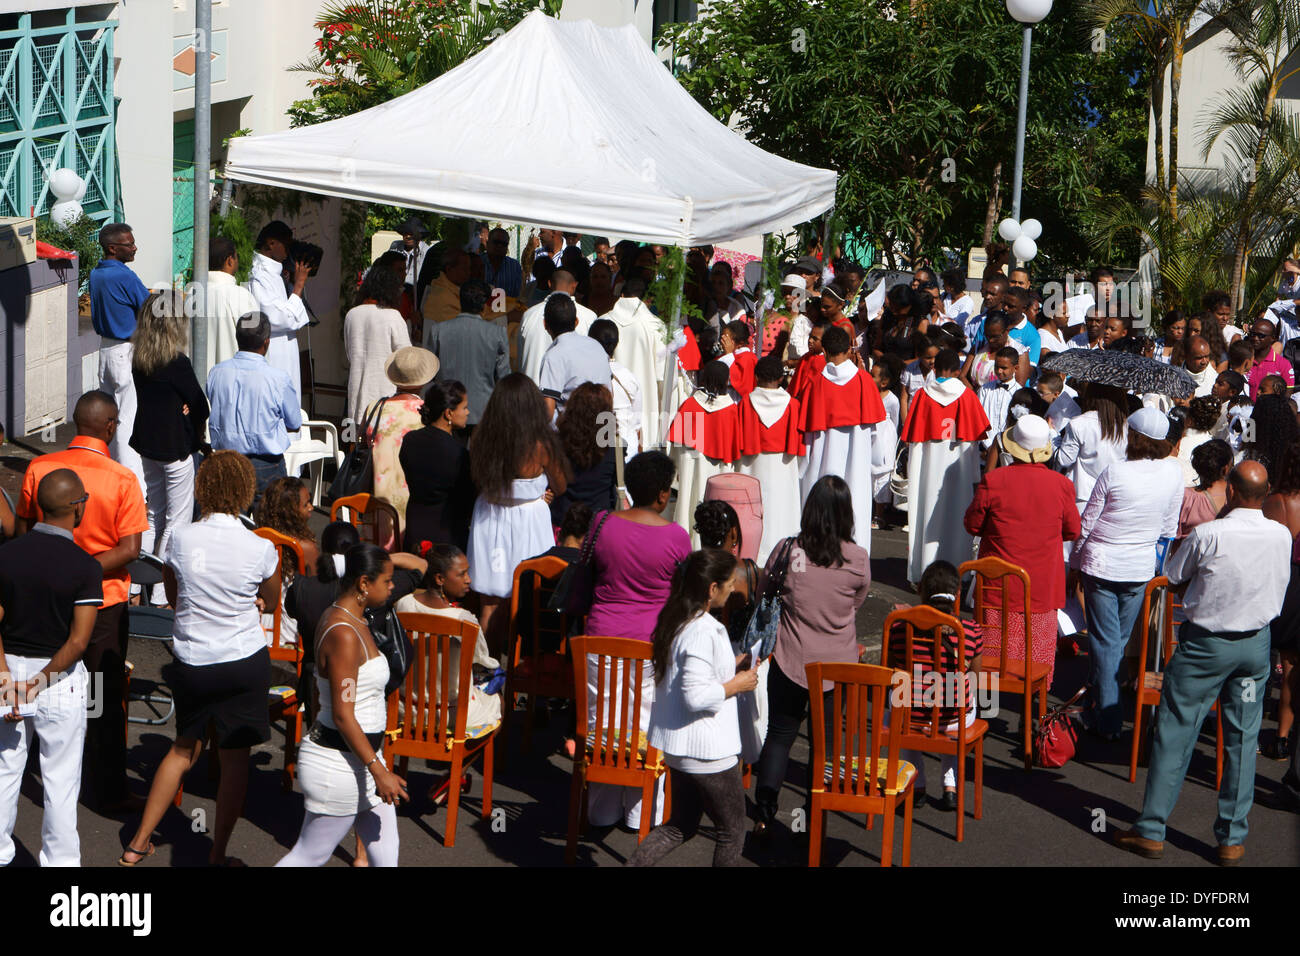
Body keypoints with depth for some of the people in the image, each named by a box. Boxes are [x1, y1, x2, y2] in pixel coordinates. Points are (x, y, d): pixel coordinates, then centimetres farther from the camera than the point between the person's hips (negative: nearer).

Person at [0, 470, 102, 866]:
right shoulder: (85, 567, -15)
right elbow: (78, 641, -19)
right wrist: (42, 680, -11)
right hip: (61, 680, -3)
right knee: (60, 778, 8)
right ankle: (60, 860, 17)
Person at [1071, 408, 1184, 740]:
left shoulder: (1114, 473, -17)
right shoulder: (1174, 472, -6)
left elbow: (1086, 523, -7)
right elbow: (1169, 527, 5)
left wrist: (1075, 561, 7)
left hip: (1102, 564, -3)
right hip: (1142, 569, 4)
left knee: (1105, 641, 4)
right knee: (1120, 640, 16)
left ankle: (1107, 719, 7)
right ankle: (1100, 697, 27)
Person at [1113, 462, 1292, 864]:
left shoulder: (1208, 535, -19)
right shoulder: (1281, 536, -7)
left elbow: (1172, 578, -5)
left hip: (1204, 643, -3)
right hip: (1255, 645, 4)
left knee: (1174, 733, 4)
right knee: (1242, 739, 10)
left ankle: (1151, 831, 7)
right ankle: (1232, 839, 14)